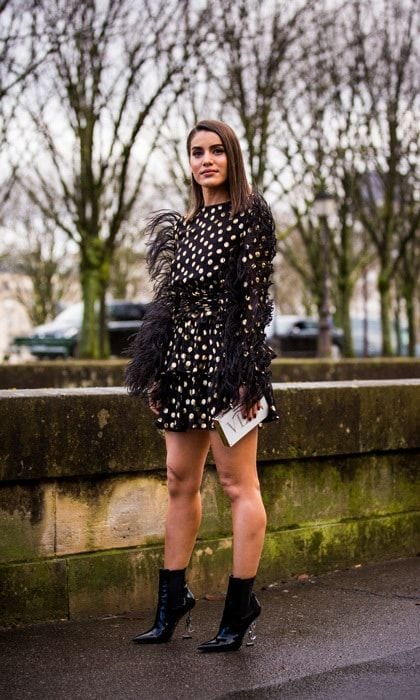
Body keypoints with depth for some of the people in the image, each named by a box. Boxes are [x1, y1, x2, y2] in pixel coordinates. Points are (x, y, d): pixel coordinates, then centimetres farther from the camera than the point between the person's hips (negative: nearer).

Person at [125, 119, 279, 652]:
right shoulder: (185, 224, 17)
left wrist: (246, 375, -16)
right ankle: (171, 603, 19)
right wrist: (156, 373, 11)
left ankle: (240, 608, 6)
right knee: (180, 481, 10)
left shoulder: (249, 214, -3)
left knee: (237, 484, -2)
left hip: (225, 358, -7)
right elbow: (170, 299, 15)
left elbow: (253, 295, -10)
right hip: (185, 363, 7)